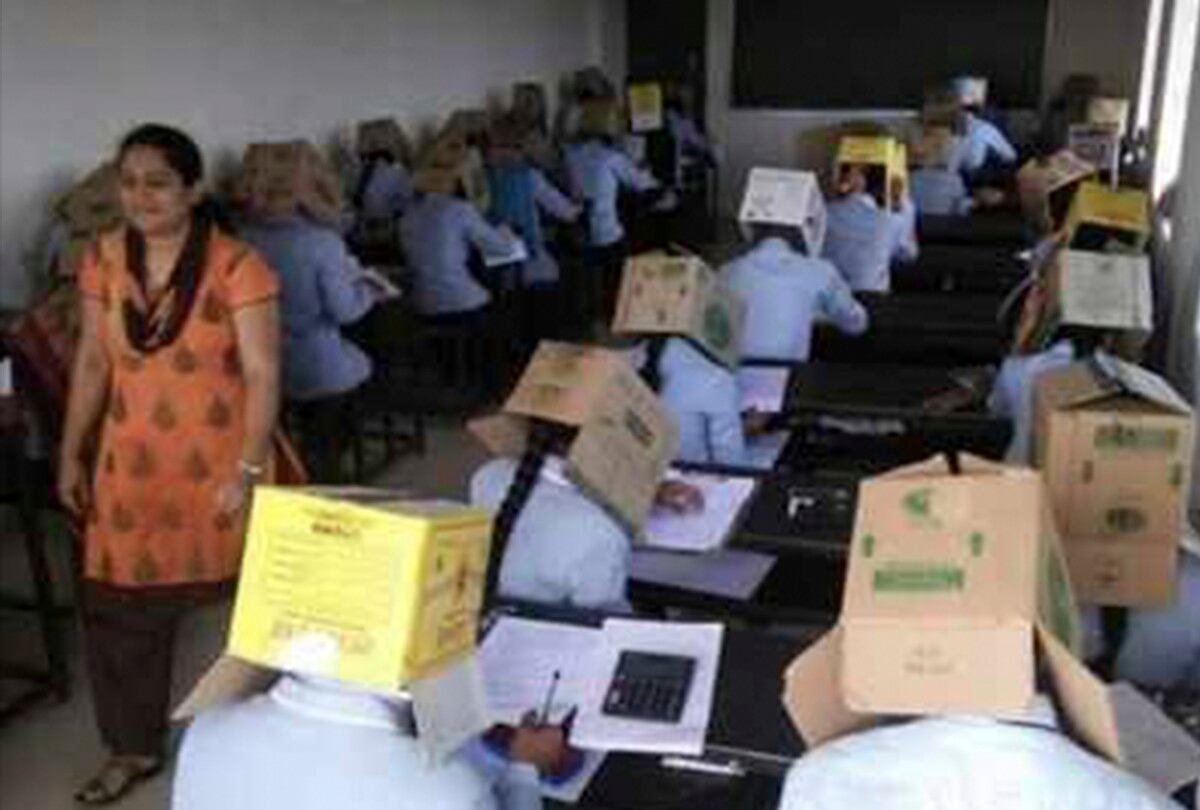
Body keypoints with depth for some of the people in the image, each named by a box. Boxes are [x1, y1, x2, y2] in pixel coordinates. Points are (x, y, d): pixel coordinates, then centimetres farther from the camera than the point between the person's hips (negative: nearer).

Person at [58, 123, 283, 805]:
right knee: (119, 609, 10)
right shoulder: (104, 261, 1)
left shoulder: (237, 267, -15)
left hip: (217, 465, -4)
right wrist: (72, 454, 9)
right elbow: (93, 363, 9)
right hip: (130, 465, 5)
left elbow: (263, 374, -14)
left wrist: (248, 471, -19)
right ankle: (135, 748, 31)